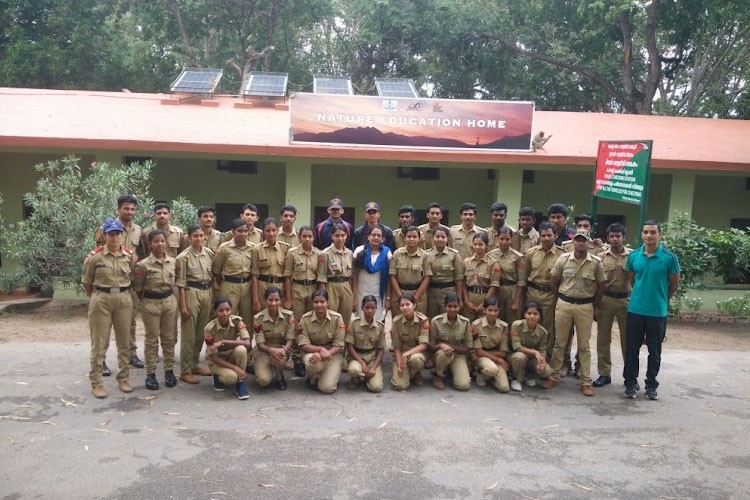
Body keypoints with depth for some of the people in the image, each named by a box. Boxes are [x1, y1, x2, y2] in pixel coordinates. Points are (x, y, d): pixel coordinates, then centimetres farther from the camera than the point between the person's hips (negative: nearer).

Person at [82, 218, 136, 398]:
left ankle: (123, 378, 23)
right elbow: (86, 282, 2)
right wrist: (98, 297, 5)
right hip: (101, 300, -3)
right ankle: (96, 383, 12)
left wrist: (122, 292, 9)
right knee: (99, 343, 3)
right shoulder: (95, 256, -6)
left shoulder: (129, 255, 2)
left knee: (124, 341, 10)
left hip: (124, 299, 3)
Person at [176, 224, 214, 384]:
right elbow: (181, 283, -10)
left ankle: (195, 365, 27)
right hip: (191, 293, -5)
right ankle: (185, 370, 9)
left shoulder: (210, 254, 6)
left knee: (201, 332, 13)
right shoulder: (184, 257, -10)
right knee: (189, 333, 0)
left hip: (207, 293, 6)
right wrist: (183, 306, -12)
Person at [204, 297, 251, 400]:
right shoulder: (210, 328, -24)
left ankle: (240, 384, -13)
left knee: (241, 349, -33)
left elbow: (247, 343, -28)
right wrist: (235, 368, -30)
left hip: (232, 355, 3)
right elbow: (214, 357, -21)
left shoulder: (237, 321, -18)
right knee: (231, 377, -32)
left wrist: (223, 342, -37)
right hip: (217, 360, -2)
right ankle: (218, 377, 5)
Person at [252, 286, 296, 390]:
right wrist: (271, 350, -40)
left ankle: (279, 378, -3)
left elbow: (290, 340, -14)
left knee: (279, 356, -37)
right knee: (264, 381, -26)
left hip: (282, 349, 1)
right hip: (263, 351, -1)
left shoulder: (288, 315, -14)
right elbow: (260, 344, -17)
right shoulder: (258, 318, -16)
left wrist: (283, 350, -37)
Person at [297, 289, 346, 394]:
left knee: (327, 388, -20)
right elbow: (303, 345, -13)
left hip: (332, 353, 0)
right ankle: (312, 378, 1)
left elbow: (338, 346, -12)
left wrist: (326, 354, -30)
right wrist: (320, 349, -32)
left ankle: (331, 375, 18)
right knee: (312, 362, -37)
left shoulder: (337, 318, -13)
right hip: (312, 351, 1)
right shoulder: (305, 319, -11)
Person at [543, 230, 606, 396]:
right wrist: (562, 299, 9)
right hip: (563, 304, 1)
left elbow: (601, 286, 5)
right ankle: (553, 376, 15)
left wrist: (595, 307, 8)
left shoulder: (596, 263, -3)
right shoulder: (563, 259, -1)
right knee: (559, 342, 7)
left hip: (585, 306, 0)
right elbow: (553, 282, 6)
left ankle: (586, 381, 14)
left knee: (584, 345, 6)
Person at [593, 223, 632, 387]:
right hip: (605, 299, 2)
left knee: (627, 339, 7)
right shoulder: (601, 256, 1)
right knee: (603, 339, 7)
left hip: (625, 300, -1)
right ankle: (604, 374, 19)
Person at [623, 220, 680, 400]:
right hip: (635, 310, 2)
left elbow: (674, 283, 4)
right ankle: (630, 383, 21)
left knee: (654, 351, 10)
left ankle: (651, 385, 25)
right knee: (631, 349, 7)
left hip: (658, 312, -2)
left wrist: (661, 299, 13)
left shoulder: (669, 258, -9)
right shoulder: (633, 256, -1)